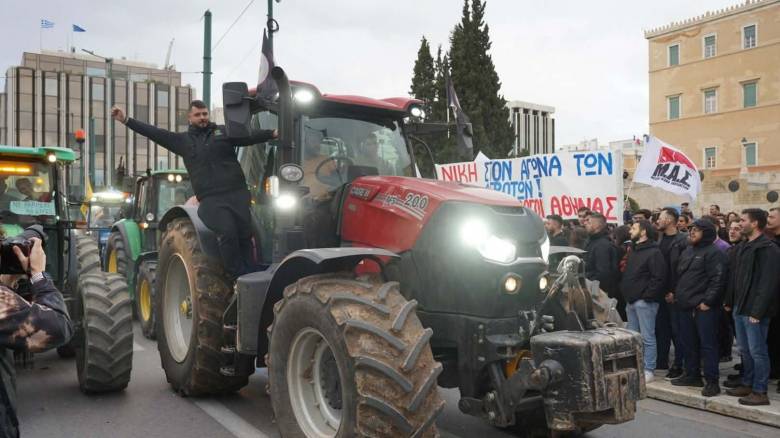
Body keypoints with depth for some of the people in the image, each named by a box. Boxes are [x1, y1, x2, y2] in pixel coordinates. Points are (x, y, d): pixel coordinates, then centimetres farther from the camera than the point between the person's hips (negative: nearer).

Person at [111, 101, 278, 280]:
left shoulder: (225, 132, 15)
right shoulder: (182, 140, 17)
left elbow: (250, 136, 5)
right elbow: (154, 133, 14)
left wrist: (275, 132, -8)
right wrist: (125, 120, 8)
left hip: (237, 193, 1)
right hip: (211, 199, -1)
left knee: (245, 235, -7)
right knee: (227, 232, -24)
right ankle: (239, 278, -15)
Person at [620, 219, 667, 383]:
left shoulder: (654, 252, -10)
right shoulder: (633, 251, 18)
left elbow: (659, 278, -17)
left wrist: (647, 296, -18)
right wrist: (626, 294, 12)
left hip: (644, 301, -9)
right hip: (631, 301, 9)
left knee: (647, 337, -4)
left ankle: (649, 370, 2)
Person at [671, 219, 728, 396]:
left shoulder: (714, 253, -10)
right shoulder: (687, 251, 17)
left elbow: (717, 280, -17)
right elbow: (679, 274, 24)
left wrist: (707, 301, -20)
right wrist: (677, 295, 16)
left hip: (704, 307, -9)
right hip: (686, 305, 9)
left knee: (707, 344, -5)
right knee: (687, 342, 14)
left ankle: (712, 381, 1)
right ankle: (692, 375, 26)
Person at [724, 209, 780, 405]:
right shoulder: (744, 247, 16)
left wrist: (758, 311, -22)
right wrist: (730, 301, 15)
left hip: (754, 311, -9)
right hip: (740, 308, 9)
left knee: (757, 351, -2)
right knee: (745, 350, 16)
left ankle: (760, 392, 6)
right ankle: (747, 384, 26)